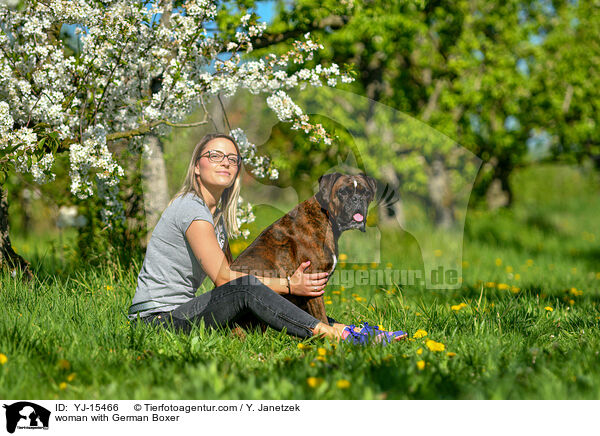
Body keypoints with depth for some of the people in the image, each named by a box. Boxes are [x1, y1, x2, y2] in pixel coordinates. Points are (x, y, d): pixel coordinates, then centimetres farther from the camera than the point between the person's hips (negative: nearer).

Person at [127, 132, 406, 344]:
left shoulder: (217, 214, 16)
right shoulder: (191, 209, -14)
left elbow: (229, 272, 10)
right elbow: (222, 277, -19)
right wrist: (288, 285, -17)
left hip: (181, 311, 9)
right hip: (156, 318, -9)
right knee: (247, 286, -27)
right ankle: (336, 335, -29)